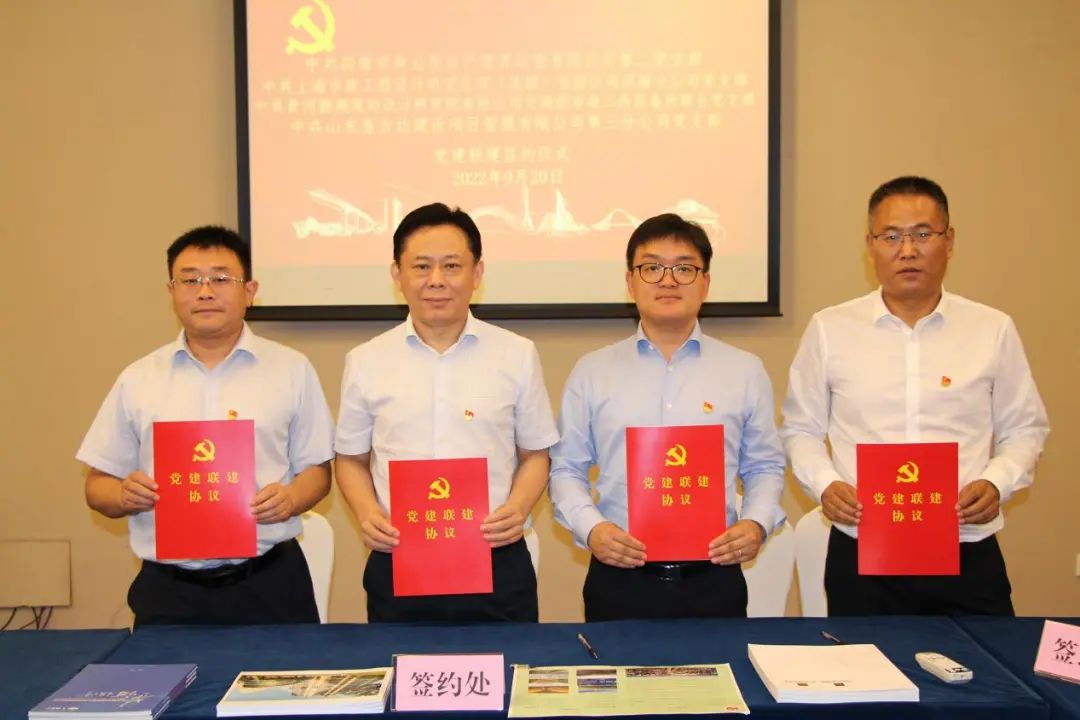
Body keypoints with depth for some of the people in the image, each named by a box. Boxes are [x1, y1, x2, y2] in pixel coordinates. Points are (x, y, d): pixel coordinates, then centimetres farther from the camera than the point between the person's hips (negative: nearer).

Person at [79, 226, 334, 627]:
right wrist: (125, 495, -12)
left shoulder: (292, 369, 3)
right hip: (168, 592, 1)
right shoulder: (137, 379, 7)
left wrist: (291, 498, -15)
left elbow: (316, 470, 6)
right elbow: (98, 487, 10)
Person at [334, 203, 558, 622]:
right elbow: (351, 459, 12)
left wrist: (518, 507, -10)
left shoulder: (517, 355, 1)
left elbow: (535, 454, 8)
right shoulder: (366, 362, 4)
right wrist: (366, 513, -7)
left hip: (497, 563, 0)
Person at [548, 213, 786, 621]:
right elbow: (567, 470, 6)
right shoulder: (592, 372, 5)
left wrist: (757, 523, -6)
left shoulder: (745, 371, 8)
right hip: (619, 578, 0)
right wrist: (590, 528, -10)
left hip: (714, 580, 1)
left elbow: (765, 468, 11)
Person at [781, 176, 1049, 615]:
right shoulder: (830, 329, 2)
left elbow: (1025, 428, 13)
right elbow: (801, 428, 9)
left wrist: (997, 482, -5)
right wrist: (824, 484, -8)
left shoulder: (994, 329, 5)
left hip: (968, 558, 1)